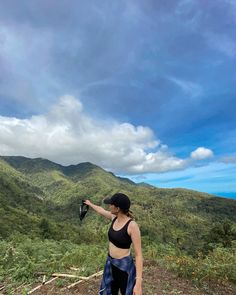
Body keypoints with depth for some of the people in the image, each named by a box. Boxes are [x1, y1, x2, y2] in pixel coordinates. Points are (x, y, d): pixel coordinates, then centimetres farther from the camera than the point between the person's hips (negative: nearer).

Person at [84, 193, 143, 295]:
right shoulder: (114, 217, -7)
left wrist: (138, 282, -25)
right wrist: (90, 204, 29)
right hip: (110, 264, 7)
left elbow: (138, 254, -23)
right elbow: (101, 210, 13)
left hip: (124, 267, -7)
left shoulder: (132, 225, -27)